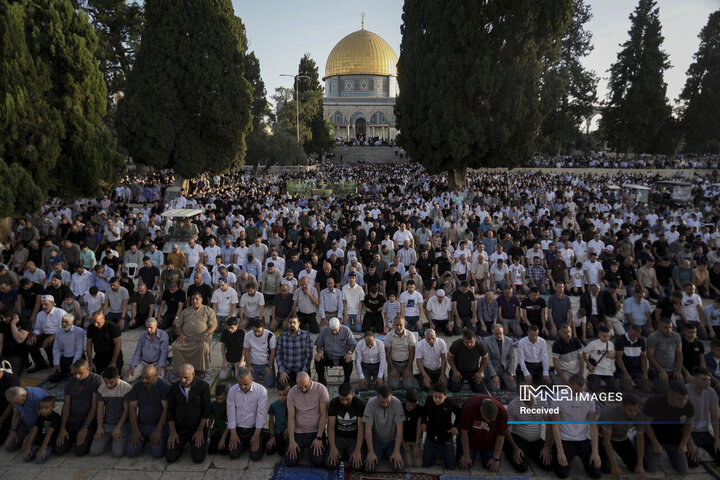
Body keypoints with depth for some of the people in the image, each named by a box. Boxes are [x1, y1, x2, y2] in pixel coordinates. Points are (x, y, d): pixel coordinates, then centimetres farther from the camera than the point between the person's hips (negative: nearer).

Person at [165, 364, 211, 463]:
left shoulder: (203, 386, -10)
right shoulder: (173, 388, -1)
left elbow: (206, 410, -8)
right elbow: (170, 411, 4)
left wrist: (200, 430, -11)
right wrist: (173, 432, -3)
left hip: (197, 428, -3)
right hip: (179, 428, 3)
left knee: (198, 458, -15)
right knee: (170, 458, -8)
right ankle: (181, 443, 22)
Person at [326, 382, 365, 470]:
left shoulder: (360, 404, -12)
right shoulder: (333, 403, -8)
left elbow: (361, 428, -14)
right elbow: (331, 426, -8)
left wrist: (358, 451, -24)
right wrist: (333, 447, -20)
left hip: (354, 438, -1)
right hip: (338, 437, 1)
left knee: (358, 465, -23)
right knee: (331, 464, -20)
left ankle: (350, 455, 11)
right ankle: (342, 455, 12)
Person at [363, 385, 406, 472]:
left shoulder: (397, 403, -20)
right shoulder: (371, 403, -21)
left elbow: (399, 428, -17)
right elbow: (368, 429, -17)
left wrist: (397, 451, -21)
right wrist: (371, 452, -20)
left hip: (393, 440, 0)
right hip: (376, 439, 0)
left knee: (399, 467, -17)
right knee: (369, 468, -16)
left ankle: (387, 453, 16)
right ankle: (381, 454, 16)